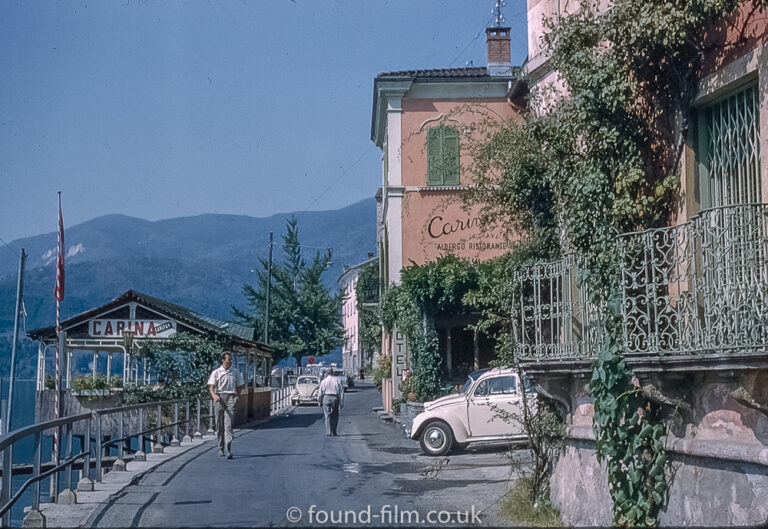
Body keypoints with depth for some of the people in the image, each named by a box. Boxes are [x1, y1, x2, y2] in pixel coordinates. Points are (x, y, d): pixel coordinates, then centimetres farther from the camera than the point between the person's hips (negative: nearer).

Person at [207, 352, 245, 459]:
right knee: (219, 425, 5)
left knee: (228, 425, -11)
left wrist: (235, 396, 6)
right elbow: (211, 387, 1)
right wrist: (214, 396, -17)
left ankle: (228, 451, -18)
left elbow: (239, 386, 20)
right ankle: (221, 448, 19)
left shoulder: (235, 373, 11)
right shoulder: (216, 372, 6)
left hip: (231, 398, 0)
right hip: (219, 398, 0)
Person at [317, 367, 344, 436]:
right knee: (335, 416, 11)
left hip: (326, 398, 0)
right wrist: (341, 402, 3)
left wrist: (319, 402, 12)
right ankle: (333, 432, 10)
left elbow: (320, 392, 3)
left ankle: (328, 432, -1)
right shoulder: (338, 380, 1)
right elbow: (341, 392, 0)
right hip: (335, 399, 0)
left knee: (328, 416, 5)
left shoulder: (324, 381, 2)